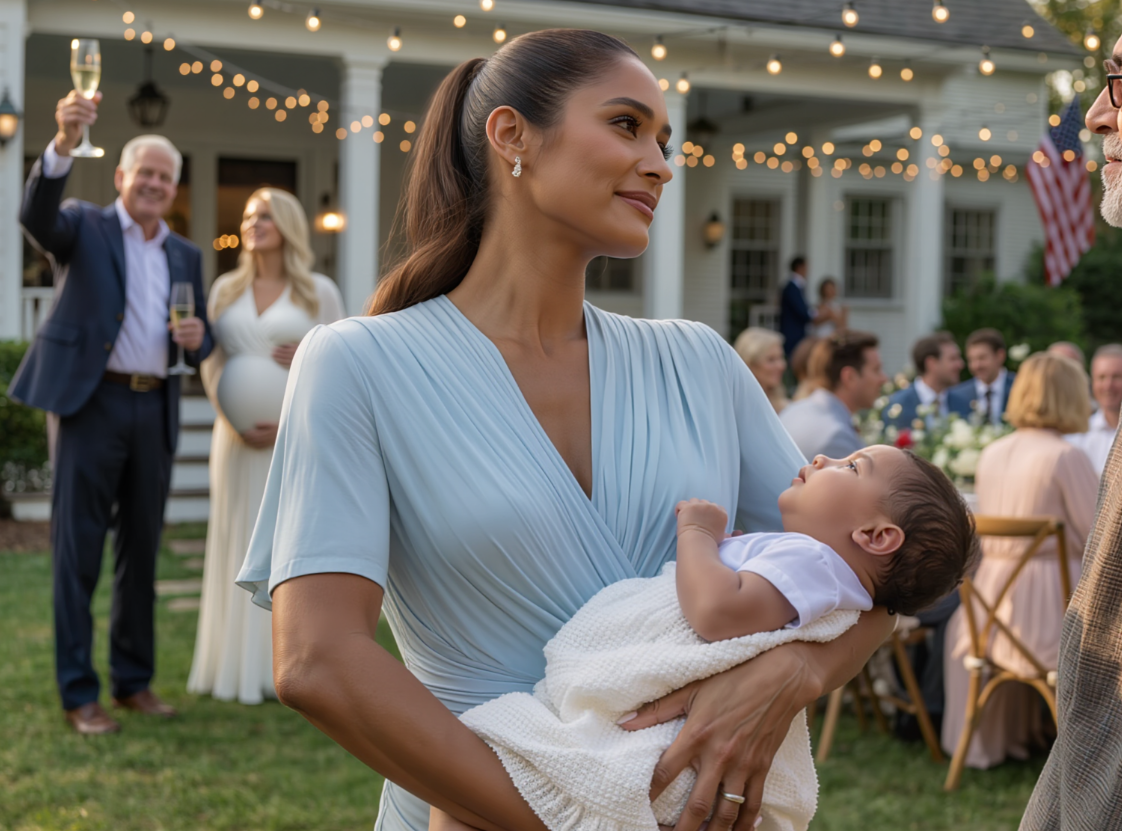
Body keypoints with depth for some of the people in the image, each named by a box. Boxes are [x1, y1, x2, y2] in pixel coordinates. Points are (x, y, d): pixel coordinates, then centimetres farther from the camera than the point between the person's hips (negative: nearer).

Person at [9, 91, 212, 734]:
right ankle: (79, 693, 3)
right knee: (79, 551, -2)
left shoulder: (186, 256, 17)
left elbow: (199, 343, 20)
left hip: (156, 410, 5)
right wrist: (65, 144, -36)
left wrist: (198, 338, -5)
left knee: (142, 550, 11)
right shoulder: (86, 228, 3)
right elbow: (37, 216, -20)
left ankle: (135, 680, 21)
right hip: (95, 401, -5)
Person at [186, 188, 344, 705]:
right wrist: (234, 425, -9)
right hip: (239, 438, 2)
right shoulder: (225, 290, 12)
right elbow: (212, 363, 6)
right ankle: (239, 668, 6)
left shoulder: (320, 291, 4)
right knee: (242, 546, 1)